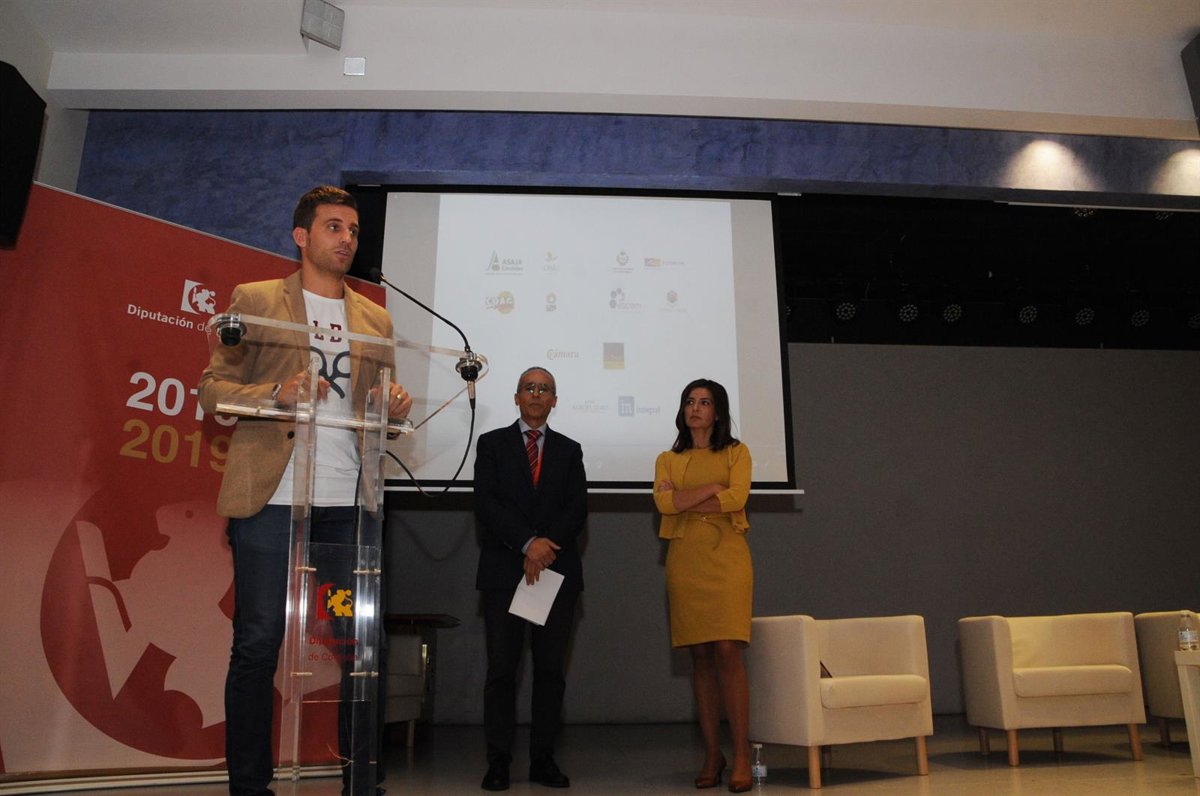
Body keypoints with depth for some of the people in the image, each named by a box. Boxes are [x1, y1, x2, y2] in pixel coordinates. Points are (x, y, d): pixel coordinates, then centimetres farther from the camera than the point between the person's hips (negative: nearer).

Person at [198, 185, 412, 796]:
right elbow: (213, 389, 3)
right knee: (257, 644, 1)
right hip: (270, 498, -3)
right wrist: (276, 394, -16)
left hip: (349, 504, 3)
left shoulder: (376, 321, 18)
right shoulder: (254, 300, 8)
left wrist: (395, 408, -2)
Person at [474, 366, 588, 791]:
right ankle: (498, 762, 8)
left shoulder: (569, 450, 15)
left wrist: (548, 544, -12)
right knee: (502, 667, 0)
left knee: (551, 668, 3)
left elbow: (577, 508, 5)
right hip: (504, 569, -1)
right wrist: (528, 544, -15)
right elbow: (486, 502, -4)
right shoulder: (492, 443, 9)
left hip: (557, 570, 2)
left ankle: (543, 760, 12)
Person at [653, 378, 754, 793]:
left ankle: (741, 754, -5)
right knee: (701, 658, 3)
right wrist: (712, 488, -6)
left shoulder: (736, 453, 10)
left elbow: (736, 498, -7)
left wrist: (684, 503, -4)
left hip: (726, 558, -2)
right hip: (685, 563, 2)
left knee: (728, 653, -11)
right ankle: (712, 755, 9)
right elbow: (663, 502, -3)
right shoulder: (668, 460, 15)